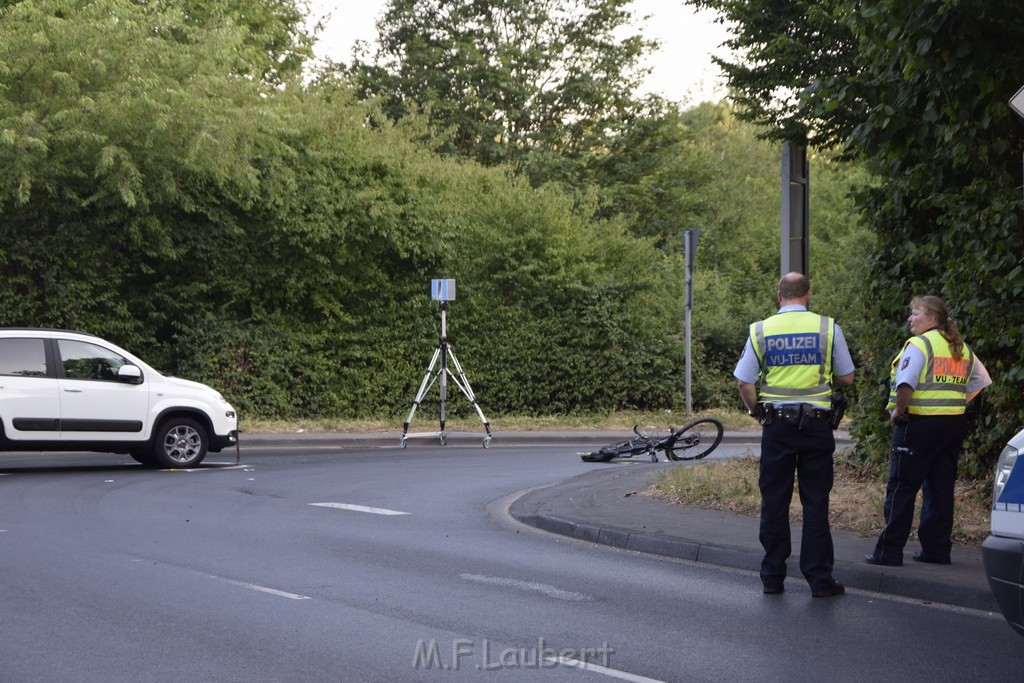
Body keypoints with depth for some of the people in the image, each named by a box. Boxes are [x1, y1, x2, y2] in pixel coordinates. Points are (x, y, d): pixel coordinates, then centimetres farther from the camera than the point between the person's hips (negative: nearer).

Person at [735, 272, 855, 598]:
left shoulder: (761, 330, 0)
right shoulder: (828, 328, -2)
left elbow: (744, 382, 0)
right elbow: (846, 377, 5)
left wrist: (756, 412, 15)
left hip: (776, 424, 1)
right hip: (816, 423, -1)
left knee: (774, 501, 8)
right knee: (815, 503, 4)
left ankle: (772, 577, 12)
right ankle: (819, 579, 5)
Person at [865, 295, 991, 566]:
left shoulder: (919, 345, -11)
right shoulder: (962, 349, 15)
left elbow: (905, 384, -23)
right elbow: (980, 381, 22)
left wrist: (898, 411, -9)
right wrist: (958, 403, 17)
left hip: (920, 423, -7)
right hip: (955, 423, 8)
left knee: (901, 488, -3)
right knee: (941, 489, 12)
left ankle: (889, 551, -4)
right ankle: (937, 549, 14)